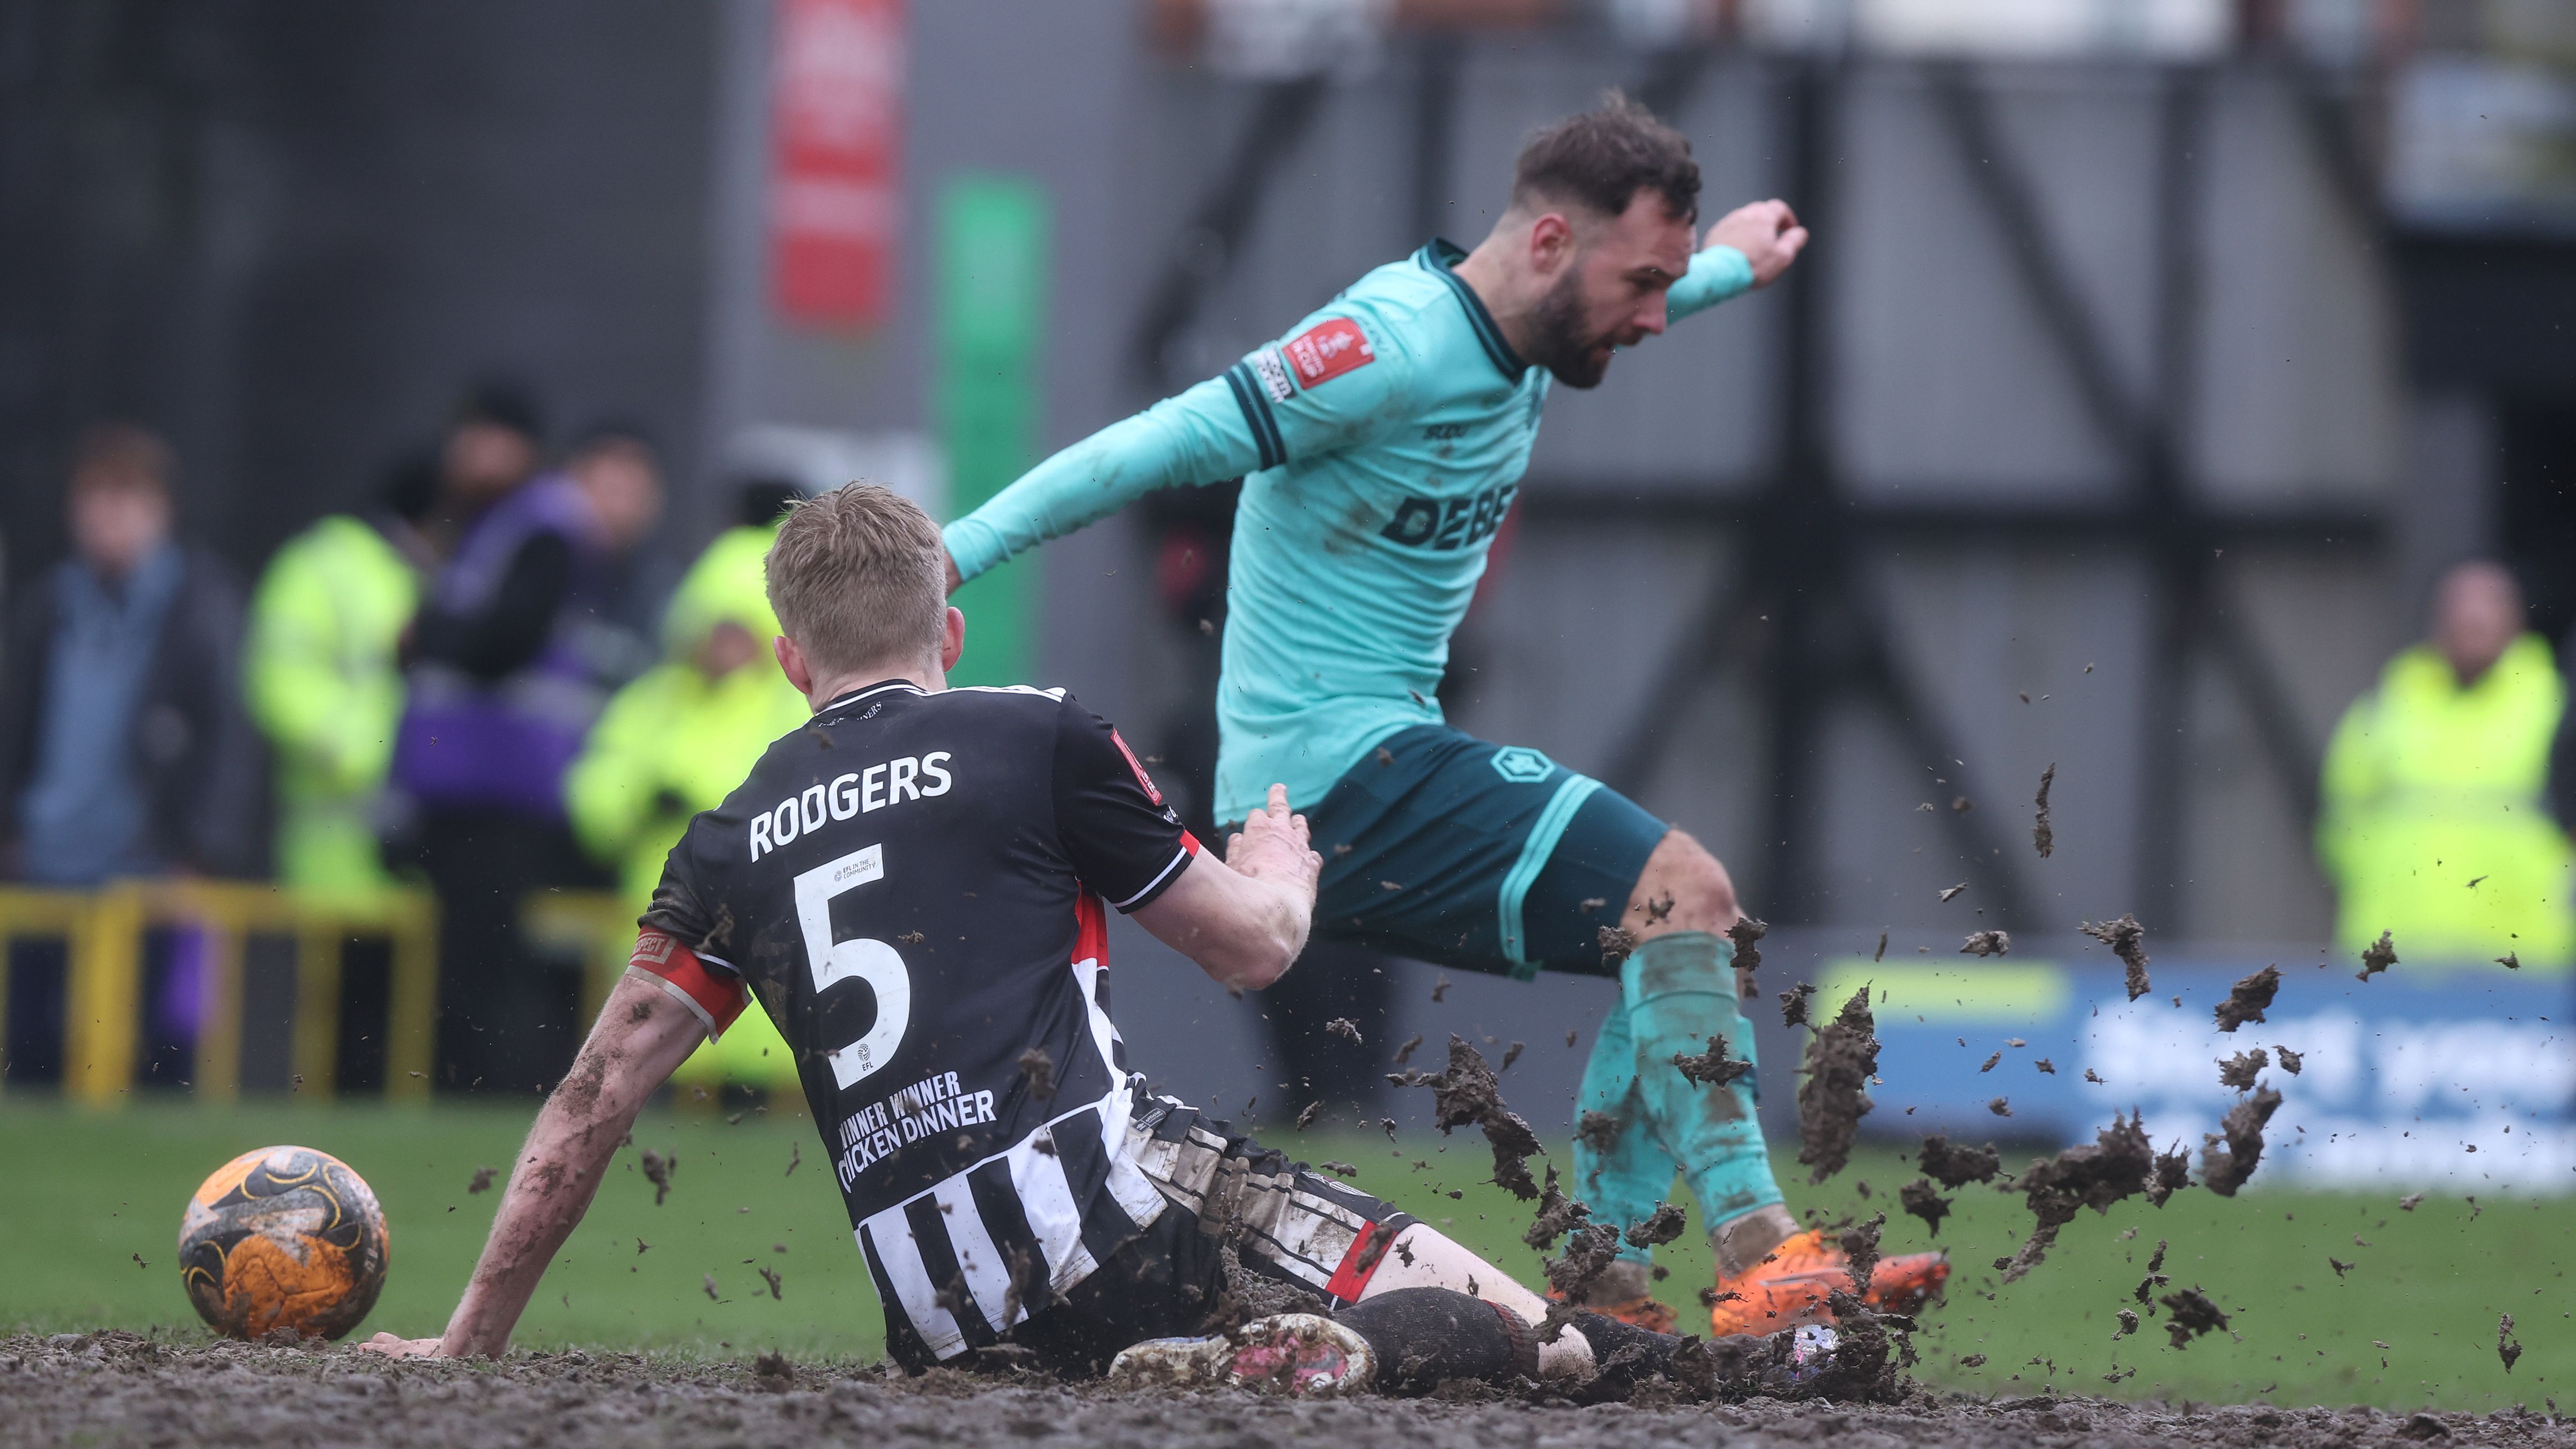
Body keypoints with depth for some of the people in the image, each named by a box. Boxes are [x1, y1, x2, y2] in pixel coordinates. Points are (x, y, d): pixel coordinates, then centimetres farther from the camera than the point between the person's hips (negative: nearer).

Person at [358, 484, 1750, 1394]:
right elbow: (1252, 944, 17)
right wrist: (1281, 871, 42)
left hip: (928, 1310, 3)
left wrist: (471, 1342, 27)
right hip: (1097, 1191, -3)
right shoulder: (1044, 741, 9)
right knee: (1429, 1287, 1)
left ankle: (1171, 1370, -19)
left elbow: (593, 1101, 18)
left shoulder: (733, 841, 19)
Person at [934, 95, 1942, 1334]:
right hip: (1338, 763, -10)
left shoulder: (1513, 337, 9)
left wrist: (1729, 269, 51)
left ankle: (1607, 1295, 6)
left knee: (1677, 940, 11)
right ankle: (1760, 1258, -21)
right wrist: (959, 550, -21)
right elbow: (1161, 449, -20)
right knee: (1682, 894, -18)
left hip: (1386, 755, 10)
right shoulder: (1396, 345, -20)